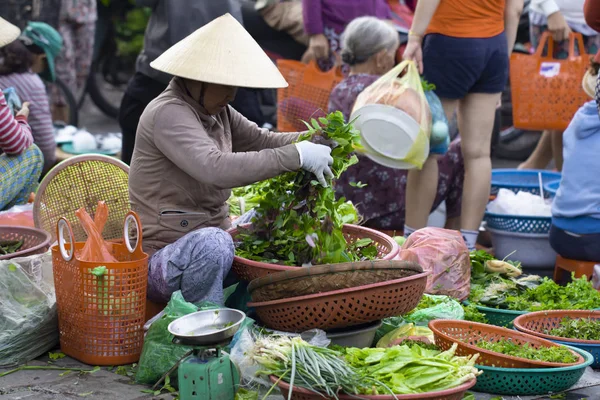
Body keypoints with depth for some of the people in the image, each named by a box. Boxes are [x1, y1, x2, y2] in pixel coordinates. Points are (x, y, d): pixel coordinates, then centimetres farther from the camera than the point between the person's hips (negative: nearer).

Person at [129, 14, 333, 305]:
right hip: (162, 262, -9)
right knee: (213, 244, -39)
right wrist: (296, 155, -33)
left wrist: (313, 141, -15)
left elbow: (261, 141, 5)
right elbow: (216, 168, -34)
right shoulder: (168, 113, -19)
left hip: (210, 245, 9)